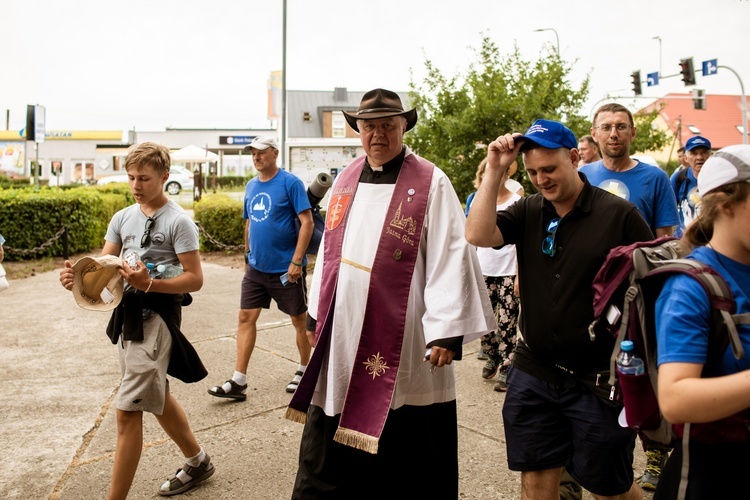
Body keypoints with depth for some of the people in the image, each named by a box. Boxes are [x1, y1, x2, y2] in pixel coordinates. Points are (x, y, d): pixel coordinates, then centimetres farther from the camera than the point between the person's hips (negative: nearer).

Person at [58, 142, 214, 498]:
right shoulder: (123, 218, 9)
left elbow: (194, 279, -15)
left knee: (127, 411, -7)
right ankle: (197, 461, 39)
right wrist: (76, 276, -16)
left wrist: (148, 283, -28)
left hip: (157, 318, -8)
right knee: (157, 398, 20)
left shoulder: (178, 221, -12)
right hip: (126, 314, 8)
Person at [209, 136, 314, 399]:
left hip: (285, 268, -6)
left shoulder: (290, 182, -11)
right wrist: (248, 256, 17)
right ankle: (238, 382, 10)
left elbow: (307, 222, -16)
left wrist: (296, 261, -20)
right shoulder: (251, 186, 9)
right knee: (246, 317, 3)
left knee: (299, 320, 9)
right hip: (256, 267, 6)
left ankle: (303, 370, 28)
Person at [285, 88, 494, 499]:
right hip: (341, 340, 6)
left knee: (411, 461, 11)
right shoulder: (345, 180, 11)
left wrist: (447, 330, -15)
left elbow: (450, 259, -11)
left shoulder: (431, 183, -7)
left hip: (402, 346, -5)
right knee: (329, 453, 17)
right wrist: (316, 312, 17)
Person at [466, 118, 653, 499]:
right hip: (533, 375, 4)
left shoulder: (619, 214, -8)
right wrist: (494, 170, -14)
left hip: (600, 381, -3)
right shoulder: (528, 211, 2)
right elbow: (477, 235, -13)